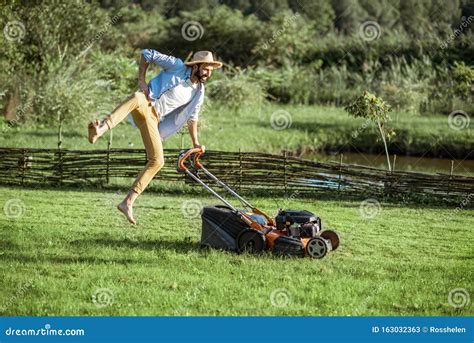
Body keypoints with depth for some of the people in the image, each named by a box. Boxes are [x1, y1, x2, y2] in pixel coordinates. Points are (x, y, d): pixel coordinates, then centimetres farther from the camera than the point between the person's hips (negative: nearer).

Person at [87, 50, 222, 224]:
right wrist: (141, 80, -9)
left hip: (154, 119, 6)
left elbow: (192, 117, 27)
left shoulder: (198, 92, 14)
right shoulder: (177, 66, -3)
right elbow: (147, 54, 0)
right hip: (146, 105, -6)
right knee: (137, 98, -43)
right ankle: (100, 129, -72)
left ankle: (128, 202, -2)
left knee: (157, 161, -7)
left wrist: (196, 143, 22)